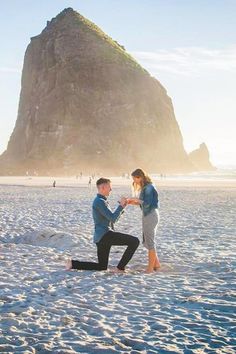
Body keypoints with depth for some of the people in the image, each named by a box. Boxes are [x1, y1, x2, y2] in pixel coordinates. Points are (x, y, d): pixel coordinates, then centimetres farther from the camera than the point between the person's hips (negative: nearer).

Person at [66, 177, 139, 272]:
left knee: (102, 267, 18)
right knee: (134, 241, -14)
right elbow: (113, 218, -16)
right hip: (105, 235, -10)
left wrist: (122, 206, 15)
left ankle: (73, 264, 12)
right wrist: (121, 206, -4)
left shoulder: (101, 201, 23)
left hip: (101, 238, 10)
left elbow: (111, 219, 24)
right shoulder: (100, 201, -10)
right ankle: (120, 268, -11)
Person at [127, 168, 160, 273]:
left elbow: (147, 204, -22)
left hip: (151, 215, -10)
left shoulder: (148, 188, -16)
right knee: (147, 241, 16)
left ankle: (150, 267, 2)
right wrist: (133, 202, 3)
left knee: (150, 241, -4)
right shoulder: (144, 188, 13)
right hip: (147, 215, 10)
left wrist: (136, 199, -13)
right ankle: (156, 264, 24)